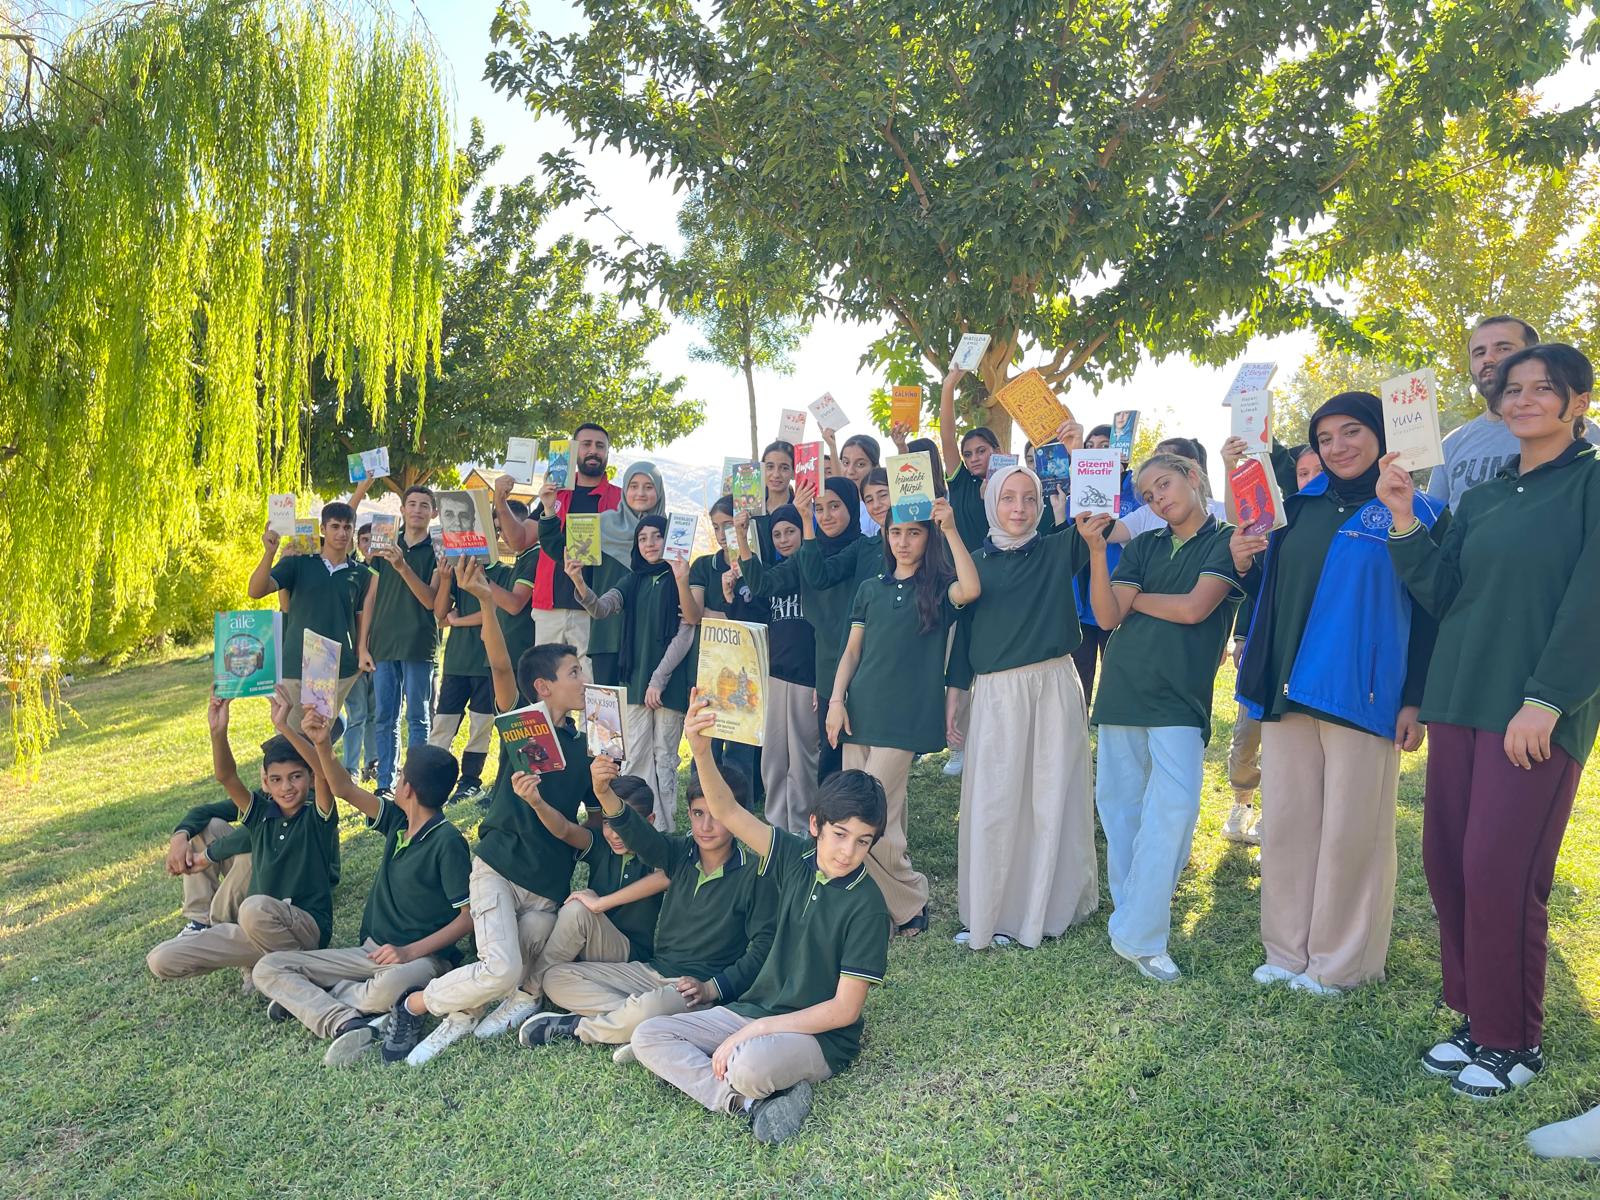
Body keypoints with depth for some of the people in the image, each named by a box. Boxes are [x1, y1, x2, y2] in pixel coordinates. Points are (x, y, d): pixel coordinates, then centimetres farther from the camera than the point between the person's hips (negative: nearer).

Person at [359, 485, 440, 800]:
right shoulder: (385, 548, 14)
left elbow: (431, 600, -9)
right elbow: (371, 598, 13)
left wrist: (402, 567, -21)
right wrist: (363, 646, 7)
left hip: (419, 646, -4)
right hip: (383, 645, 4)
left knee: (418, 719, 0)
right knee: (385, 719, 7)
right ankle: (385, 784, 14)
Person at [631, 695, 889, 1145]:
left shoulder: (865, 906, -17)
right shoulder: (796, 858, -2)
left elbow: (844, 1009, -16)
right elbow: (728, 812, -11)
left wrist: (756, 1030, -18)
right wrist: (701, 750, -29)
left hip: (819, 1037, -7)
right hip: (754, 1010, 7)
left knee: (750, 1065, -40)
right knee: (647, 1036, -7)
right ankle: (751, 1104, -16)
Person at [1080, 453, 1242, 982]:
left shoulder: (1226, 541, 4)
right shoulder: (1143, 547, 14)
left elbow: (1193, 608, -10)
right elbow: (1107, 617, 1)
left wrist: (1134, 599, 4)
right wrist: (1097, 549, -9)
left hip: (1180, 698, -4)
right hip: (1122, 691, 4)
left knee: (1175, 805, -14)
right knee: (1120, 809, 5)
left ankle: (1137, 935, -6)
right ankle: (1130, 918, 19)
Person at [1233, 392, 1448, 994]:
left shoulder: (1415, 512, -1)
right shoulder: (1298, 506, 12)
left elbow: (1429, 614, -3)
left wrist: (1415, 699, -9)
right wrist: (1245, 565, -2)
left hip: (1361, 695, -4)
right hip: (1287, 690, 5)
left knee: (1351, 831, 3)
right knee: (1287, 822, 9)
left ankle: (1339, 962, 18)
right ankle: (1288, 951, 22)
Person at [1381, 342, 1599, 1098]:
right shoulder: (1480, 500, 16)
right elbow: (1439, 595, 9)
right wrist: (1403, 520, -2)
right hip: (1459, 701, 6)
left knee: (1501, 872, -7)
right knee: (1446, 860, 7)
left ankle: (1515, 1042, 11)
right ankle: (1477, 1019, 22)